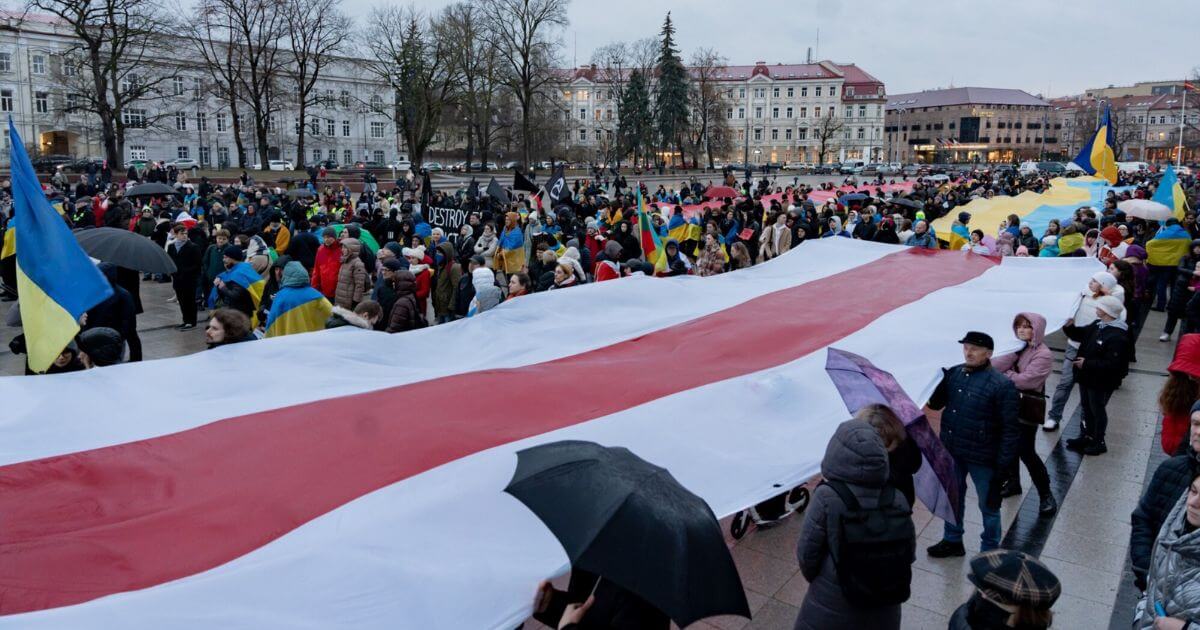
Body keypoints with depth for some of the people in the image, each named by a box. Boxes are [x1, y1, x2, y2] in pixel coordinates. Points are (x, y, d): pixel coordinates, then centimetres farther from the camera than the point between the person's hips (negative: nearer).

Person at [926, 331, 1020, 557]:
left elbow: (1010, 428, -15)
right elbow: (935, 404, 4)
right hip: (951, 452, 5)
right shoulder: (952, 374, -3)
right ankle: (952, 540, 44)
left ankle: (990, 551, 33)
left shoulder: (1002, 385, -18)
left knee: (989, 505, 15)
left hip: (982, 457, -5)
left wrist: (1003, 462, -16)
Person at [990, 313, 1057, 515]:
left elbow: (1025, 380, -24)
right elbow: (1003, 362, -11)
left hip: (1028, 407, -7)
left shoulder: (1044, 354, -16)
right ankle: (1013, 482, 35)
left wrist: (1004, 374, -11)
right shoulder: (1020, 347, 6)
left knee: (1026, 451, -3)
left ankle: (1046, 494, 12)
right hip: (1011, 403, 7)